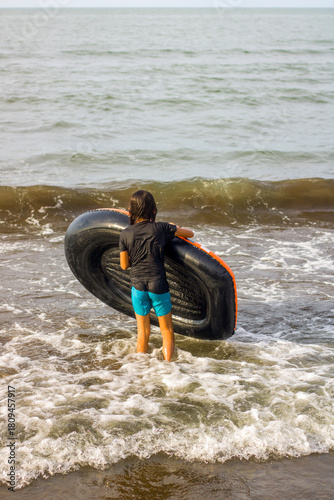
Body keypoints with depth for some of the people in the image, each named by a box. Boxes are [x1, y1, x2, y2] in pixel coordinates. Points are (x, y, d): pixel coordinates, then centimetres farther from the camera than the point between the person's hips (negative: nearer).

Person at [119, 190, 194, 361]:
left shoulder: (125, 234, -4)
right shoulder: (161, 228, -8)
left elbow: (124, 265, 2)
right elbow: (190, 233, 2)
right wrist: (176, 229, 21)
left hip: (138, 286, 2)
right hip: (158, 285, -2)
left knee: (143, 331, 16)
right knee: (167, 331, 11)